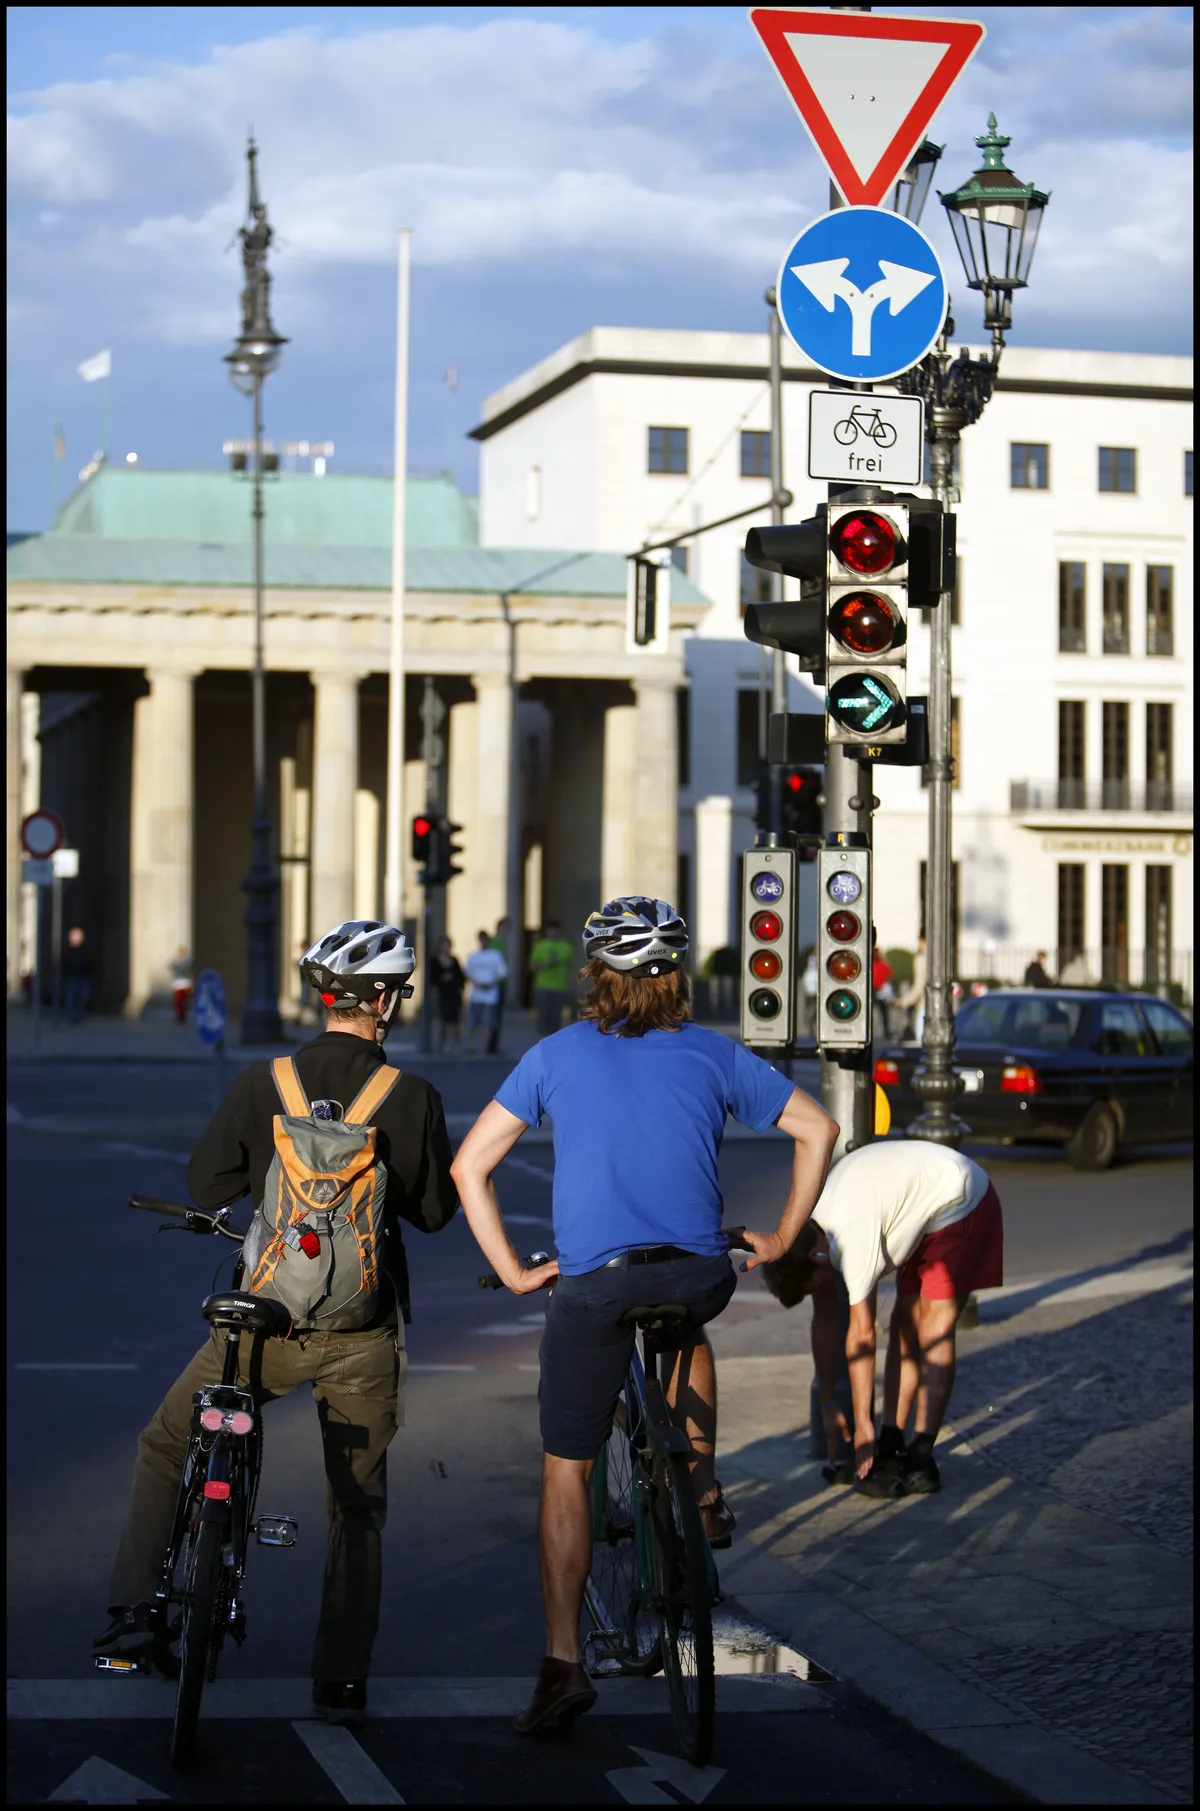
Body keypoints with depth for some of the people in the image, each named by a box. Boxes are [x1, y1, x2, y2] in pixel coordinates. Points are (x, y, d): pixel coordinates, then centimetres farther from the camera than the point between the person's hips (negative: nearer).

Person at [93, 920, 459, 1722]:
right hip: (365, 1332, 0)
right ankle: (344, 1679, 15)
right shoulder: (413, 1097, -7)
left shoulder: (262, 1084, -5)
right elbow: (435, 1209, 2)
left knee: (167, 1450, 20)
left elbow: (206, 1186, 2)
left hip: (268, 1321, 0)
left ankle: (137, 1611, 11)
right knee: (359, 1503, 14)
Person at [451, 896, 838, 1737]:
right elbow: (818, 1129, 9)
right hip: (700, 1277, 2)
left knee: (566, 1473, 10)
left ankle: (562, 1665, 5)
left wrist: (514, 1271, 10)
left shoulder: (556, 1055, 8)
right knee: (686, 1329, 40)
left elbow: (471, 1164, 6)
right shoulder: (712, 1054, 9)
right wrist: (782, 1238, 16)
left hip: (591, 1283, -1)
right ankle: (704, 1494, 30)